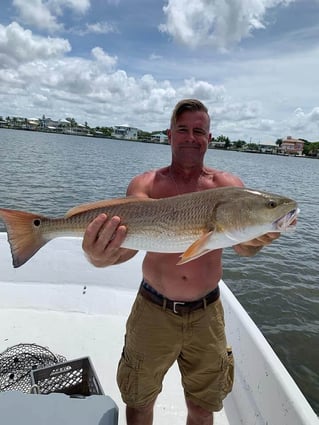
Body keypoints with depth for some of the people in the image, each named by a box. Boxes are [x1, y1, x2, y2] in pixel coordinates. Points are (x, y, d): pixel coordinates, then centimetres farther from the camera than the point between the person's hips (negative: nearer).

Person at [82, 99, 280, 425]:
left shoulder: (227, 185, -5)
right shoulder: (146, 184, -7)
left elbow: (243, 247, -17)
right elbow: (129, 238, -22)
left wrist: (256, 239, -40)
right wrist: (102, 257, -44)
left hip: (206, 314, 1)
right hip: (153, 310, 0)